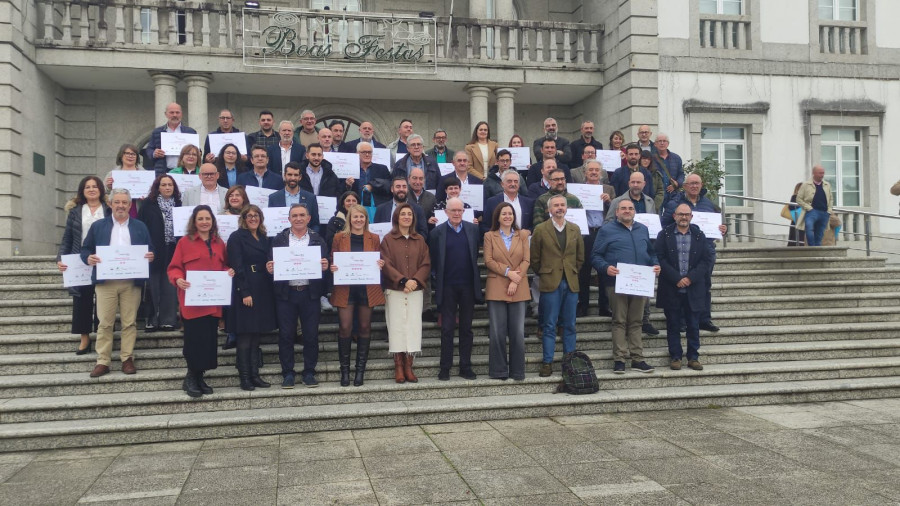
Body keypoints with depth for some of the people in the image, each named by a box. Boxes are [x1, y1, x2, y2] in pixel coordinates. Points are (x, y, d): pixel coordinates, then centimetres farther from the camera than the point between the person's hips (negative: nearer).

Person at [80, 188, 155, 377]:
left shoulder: (140, 227, 12)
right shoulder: (97, 226, 11)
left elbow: (149, 251, 10)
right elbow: (85, 249, 9)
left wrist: (150, 256, -13)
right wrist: (88, 258, -13)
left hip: (132, 283, 0)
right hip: (105, 282, 0)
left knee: (129, 323, 4)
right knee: (104, 323, 0)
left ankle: (127, 359, 12)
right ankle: (102, 362, 5)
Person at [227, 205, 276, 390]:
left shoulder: (265, 239, 17)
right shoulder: (237, 237, -3)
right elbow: (237, 267, -11)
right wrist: (245, 293, -17)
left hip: (264, 291, 6)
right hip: (246, 291, -6)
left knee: (257, 334, 9)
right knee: (245, 335, -3)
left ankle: (255, 375, 14)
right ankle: (244, 377, 3)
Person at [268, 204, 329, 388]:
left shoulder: (318, 239, 7)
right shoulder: (279, 239, 7)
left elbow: (325, 264, 3)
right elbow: (272, 264, 4)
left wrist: (325, 267, -19)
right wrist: (270, 269, -18)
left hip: (310, 293, 0)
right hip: (285, 294, 0)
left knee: (311, 335, 3)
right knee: (286, 335, 4)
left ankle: (309, 372, 15)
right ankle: (287, 373, 14)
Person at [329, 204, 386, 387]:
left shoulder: (374, 239, 8)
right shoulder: (339, 237, 5)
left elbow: (379, 262, 13)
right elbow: (332, 262, 8)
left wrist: (381, 265, -9)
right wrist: (332, 268, -13)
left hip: (367, 288, 1)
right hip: (345, 288, -1)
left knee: (365, 327, 5)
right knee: (345, 328, -5)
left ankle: (360, 370, 15)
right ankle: (344, 370, 7)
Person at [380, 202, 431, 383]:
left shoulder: (420, 240, 10)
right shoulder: (388, 239, 3)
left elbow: (426, 264, 5)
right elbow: (386, 264, -5)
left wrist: (415, 281, -11)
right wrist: (403, 280, -16)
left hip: (415, 290, 2)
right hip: (394, 290, -2)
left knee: (413, 326, -1)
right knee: (396, 326, -2)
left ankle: (408, 367, 6)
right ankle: (398, 367, 4)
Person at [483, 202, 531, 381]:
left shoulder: (522, 235, 12)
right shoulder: (489, 236, 9)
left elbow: (526, 260, 4)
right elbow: (488, 261, -1)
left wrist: (515, 280, -9)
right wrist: (507, 272, -12)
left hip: (519, 289, 1)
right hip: (496, 289, -1)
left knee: (518, 332, 0)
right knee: (497, 331, -1)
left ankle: (517, 371, 10)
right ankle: (498, 371, 8)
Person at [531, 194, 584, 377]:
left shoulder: (575, 229, 10)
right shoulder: (540, 230, 0)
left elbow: (580, 256, 17)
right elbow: (534, 259, 3)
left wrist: (572, 273, 12)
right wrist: (544, 274, 5)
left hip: (571, 283, 3)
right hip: (550, 284, -3)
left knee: (569, 325, 7)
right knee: (549, 326, -1)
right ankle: (547, 363, 4)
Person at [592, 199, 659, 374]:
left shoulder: (643, 230, 16)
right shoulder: (607, 230, 1)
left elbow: (651, 252, 22)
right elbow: (595, 255, -3)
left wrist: (655, 264, 3)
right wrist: (605, 267, -19)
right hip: (617, 283, -4)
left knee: (636, 322, 9)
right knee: (619, 322, 0)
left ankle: (637, 359, 13)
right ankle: (619, 359, 4)